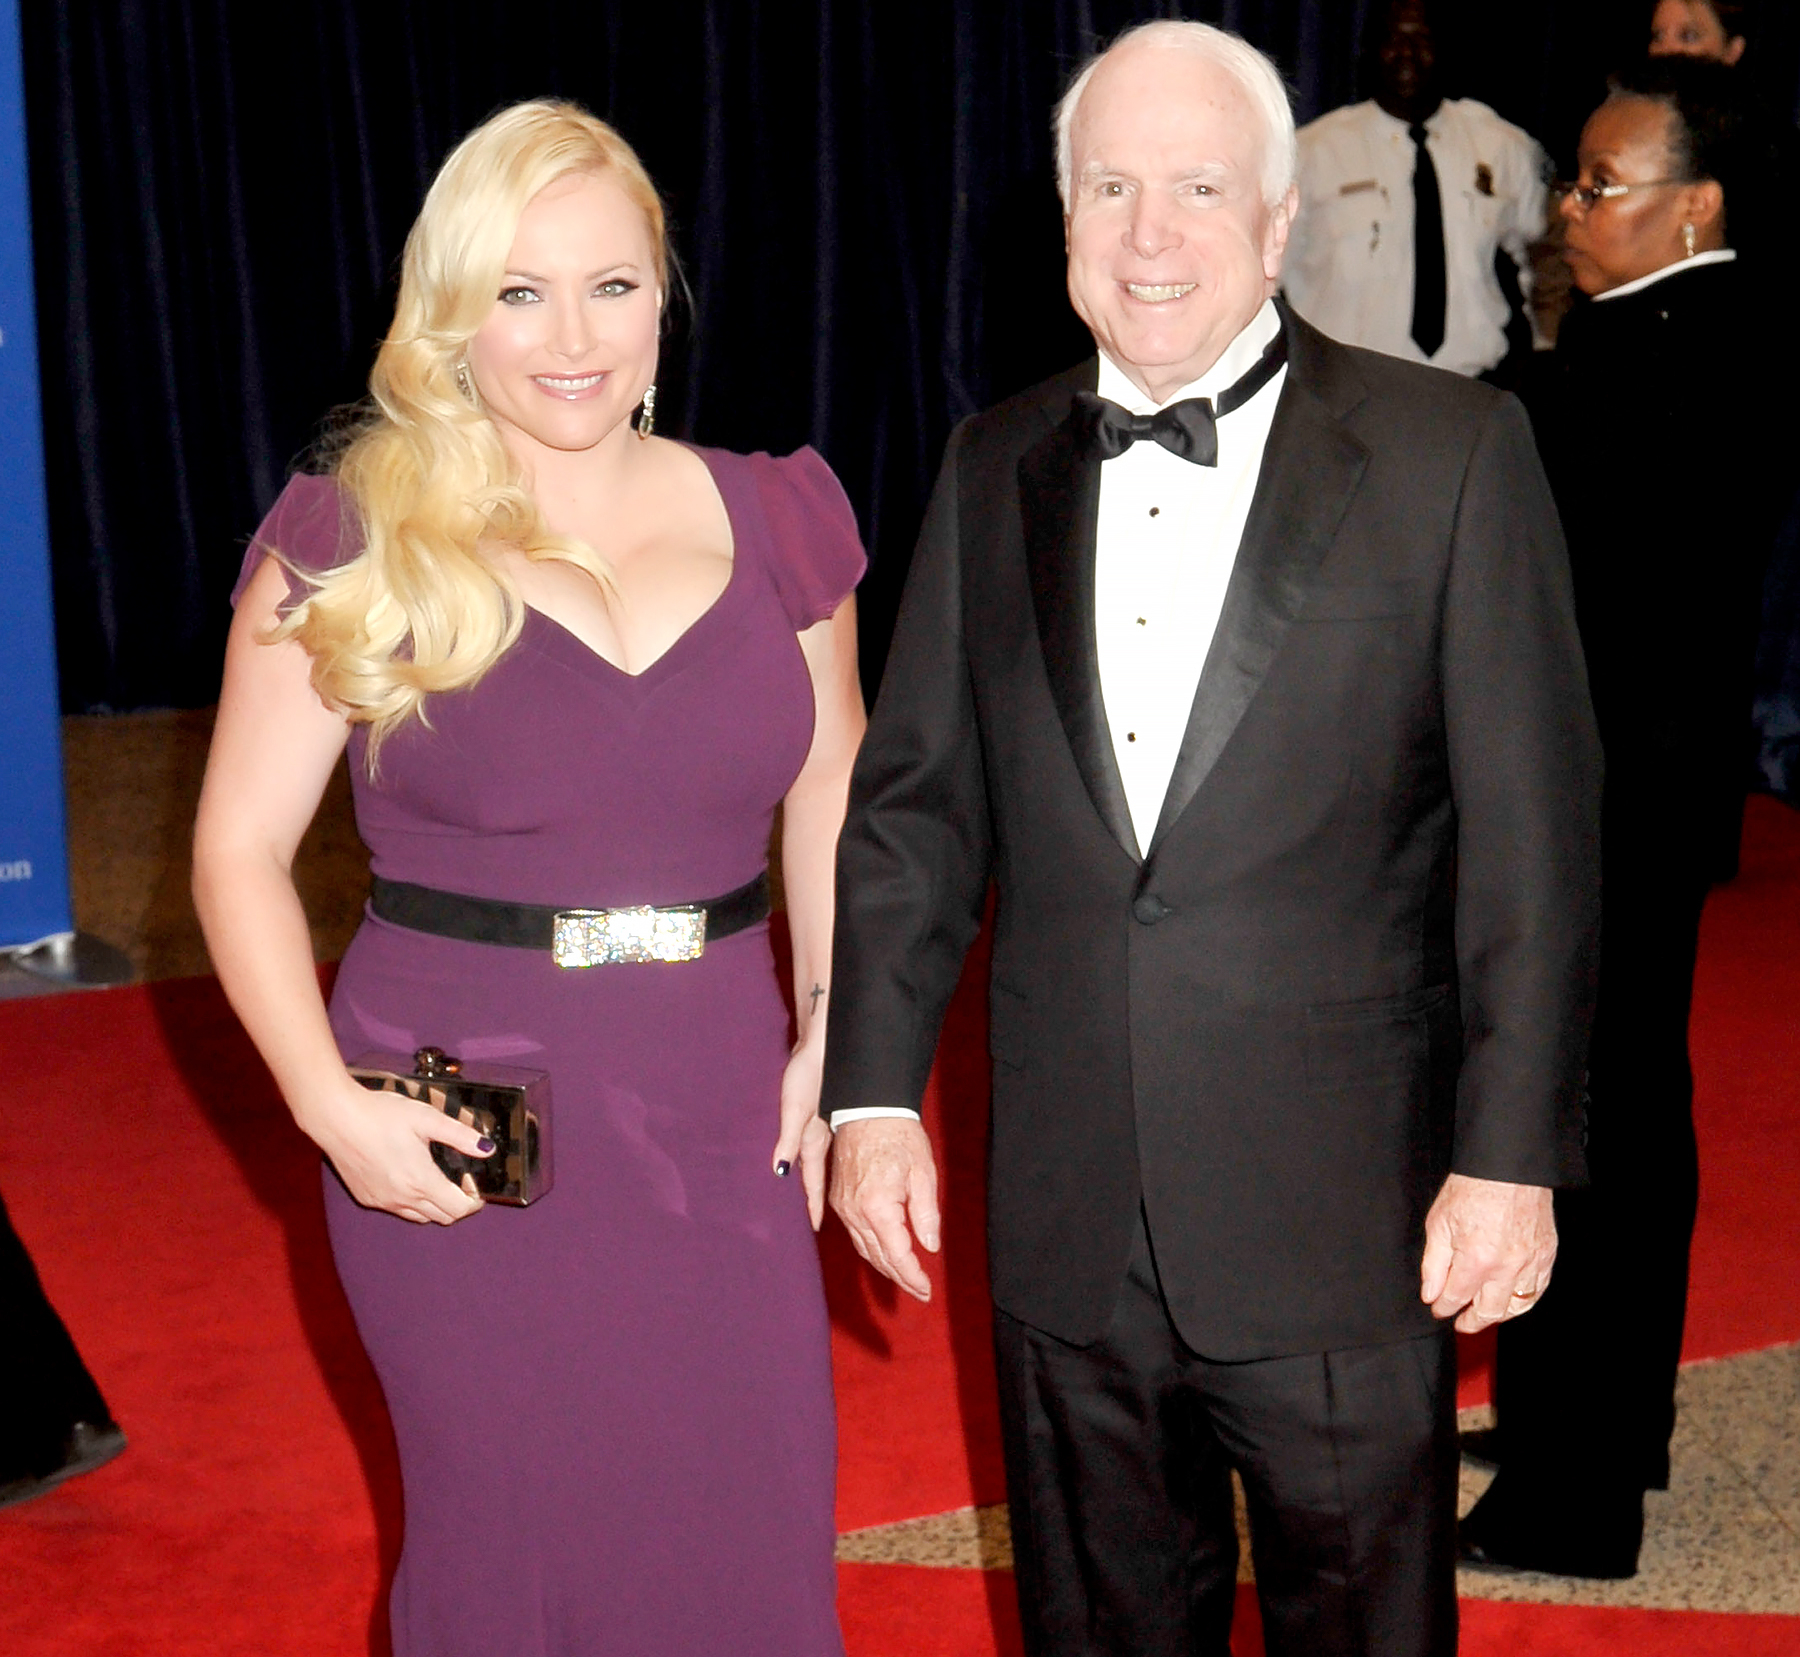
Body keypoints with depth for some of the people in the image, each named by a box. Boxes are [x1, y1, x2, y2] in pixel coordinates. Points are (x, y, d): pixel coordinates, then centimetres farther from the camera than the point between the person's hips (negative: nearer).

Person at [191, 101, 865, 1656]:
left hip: (720, 1120, 3)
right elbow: (241, 846, -2)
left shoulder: (771, 523, 5)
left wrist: (833, 1038, 1)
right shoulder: (358, 542, -4)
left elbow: (831, 801, 15)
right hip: (465, 1141, -2)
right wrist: (327, 1102, -12)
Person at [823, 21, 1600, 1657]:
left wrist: (1514, 1154, -10)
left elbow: (1531, 833, -7)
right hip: (1069, 1219, 4)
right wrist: (875, 1090, 3)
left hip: (1340, 1219, -3)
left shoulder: (1450, 452, -6)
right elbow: (913, 800, 9)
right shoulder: (996, 466, 6)